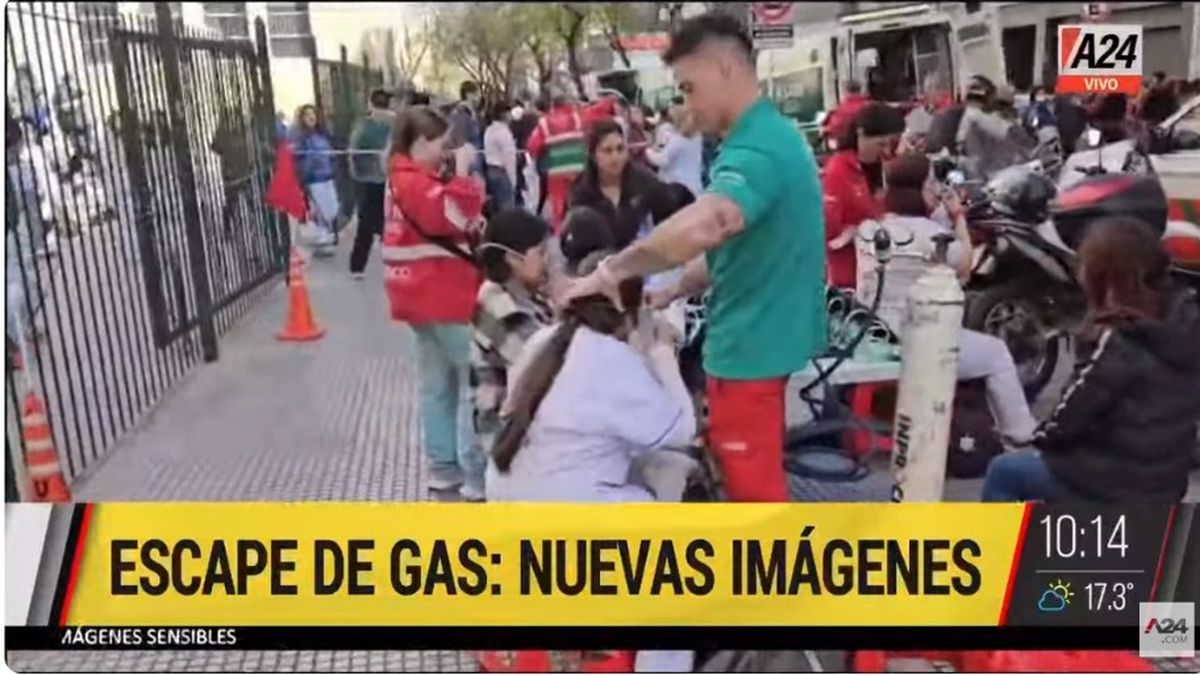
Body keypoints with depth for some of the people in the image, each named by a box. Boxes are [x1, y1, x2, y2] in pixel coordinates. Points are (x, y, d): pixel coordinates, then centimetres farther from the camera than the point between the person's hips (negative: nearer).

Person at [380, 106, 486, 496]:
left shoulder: (409, 178, 16)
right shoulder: (415, 182, -16)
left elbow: (443, 221, 18)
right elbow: (452, 216, -30)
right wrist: (462, 174, -20)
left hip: (430, 296, 11)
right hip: (444, 296, -11)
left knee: (438, 382, 14)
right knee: (475, 380, -6)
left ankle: (443, 466, 22)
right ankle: (478, 471, -3)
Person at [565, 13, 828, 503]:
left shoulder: (756, 149, -24)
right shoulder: (770, 135, 10)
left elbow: (703, 226, -45)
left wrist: (614, 270, -32)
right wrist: (671, 292, 7)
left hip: (752, 343, -10)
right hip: (764, 334, 10)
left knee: (752, 484, 5)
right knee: (752, 476, 25)